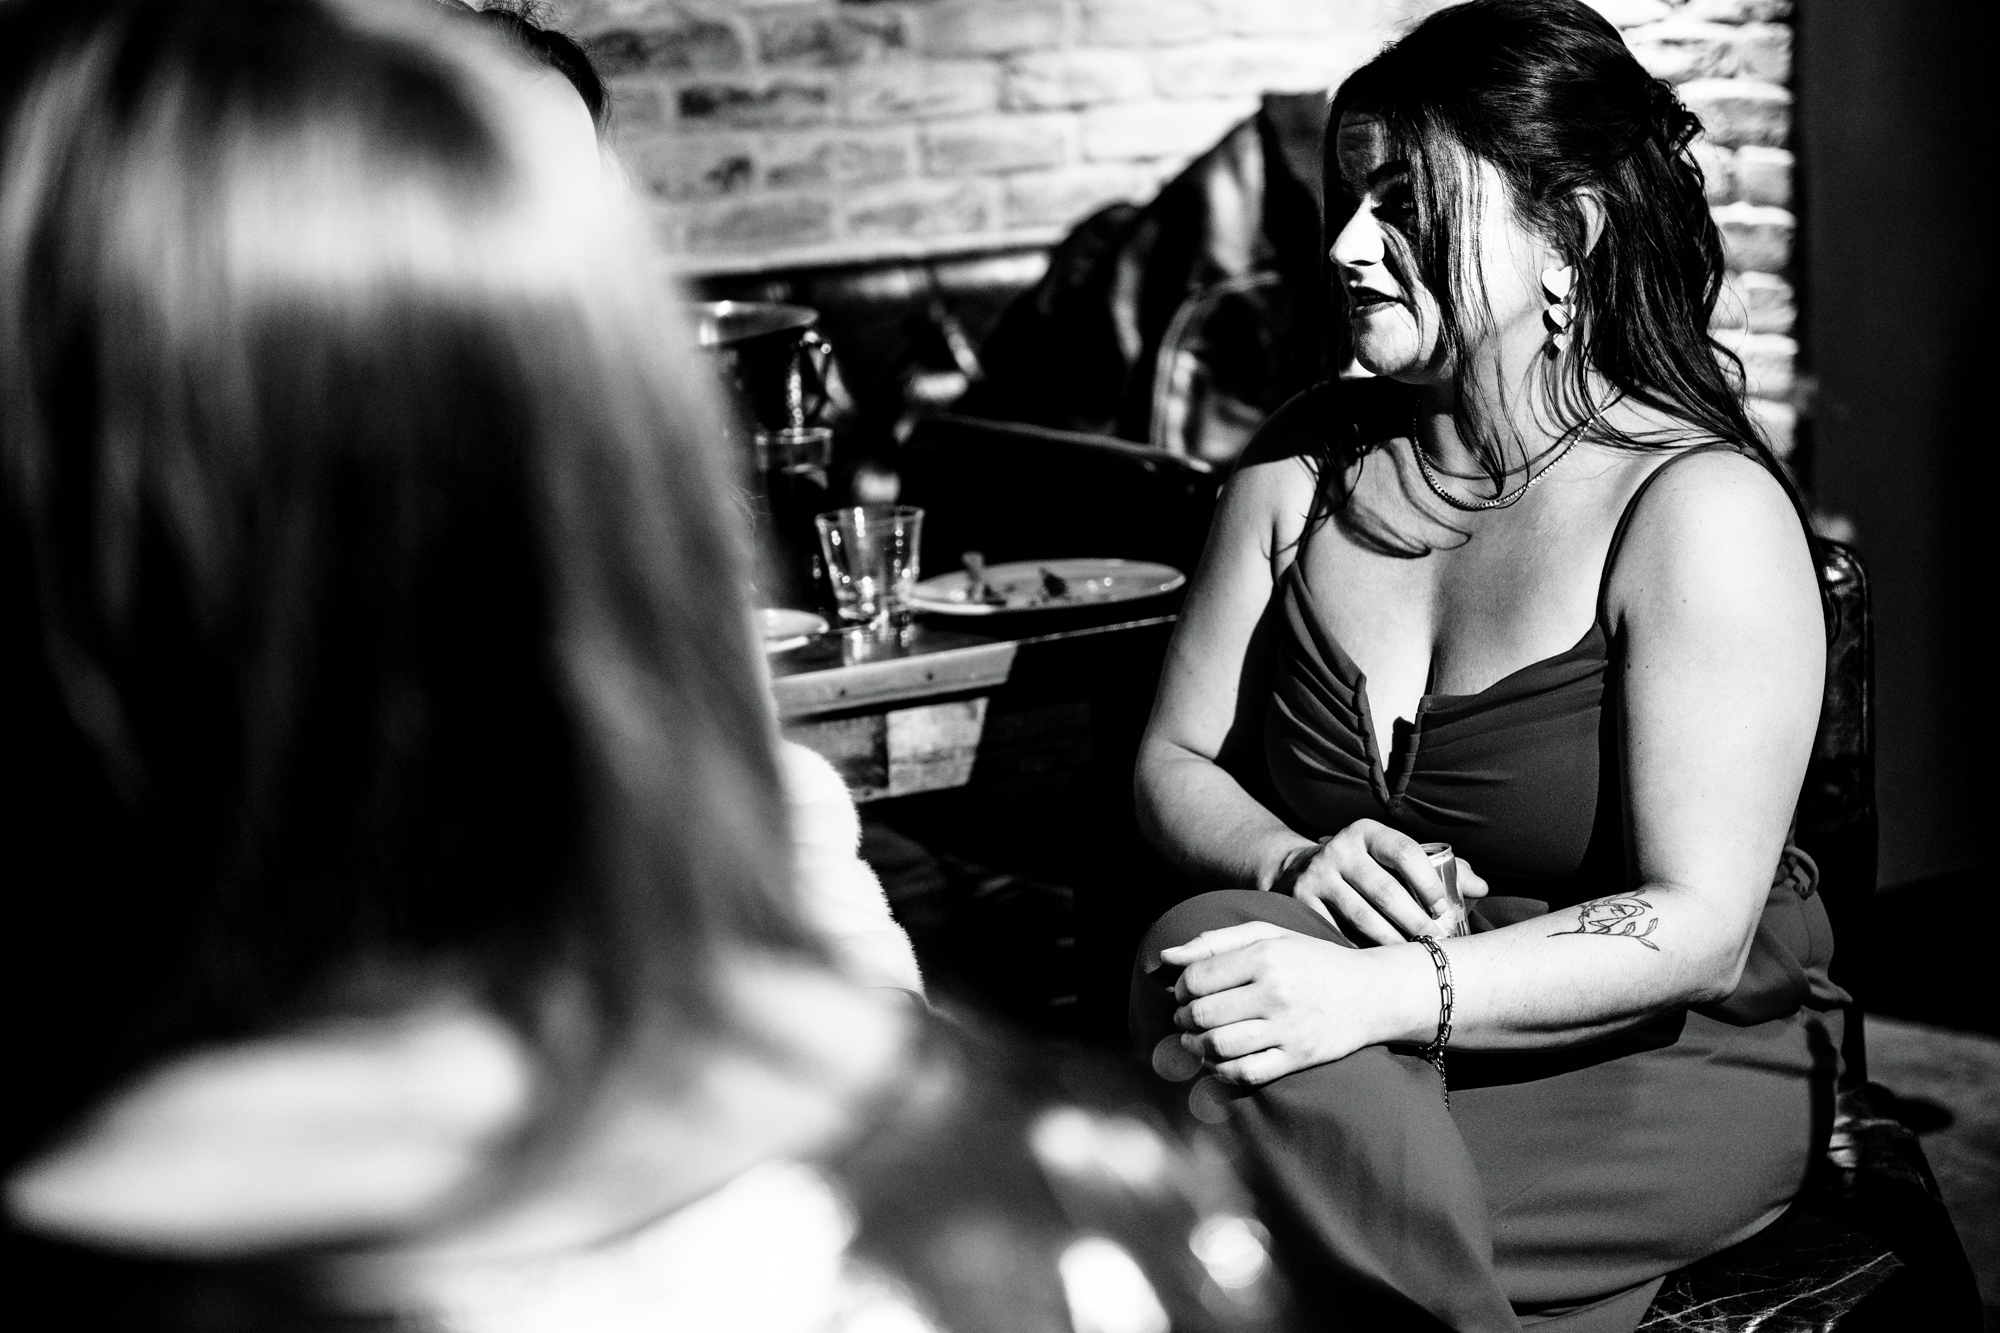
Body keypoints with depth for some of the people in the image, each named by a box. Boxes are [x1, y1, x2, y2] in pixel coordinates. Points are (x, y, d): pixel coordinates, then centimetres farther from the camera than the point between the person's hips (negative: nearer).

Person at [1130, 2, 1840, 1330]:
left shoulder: (1702, 509, -13)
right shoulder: (1306, 460, 4)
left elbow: (1699, 931, -20)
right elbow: (1178, 762, 7)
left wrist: (1385, 993, -36)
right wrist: (1292, 861, -18)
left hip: (1657, 1064, -4)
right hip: (1359, 1056, 5)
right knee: (1209, 943, -31)